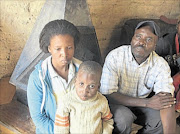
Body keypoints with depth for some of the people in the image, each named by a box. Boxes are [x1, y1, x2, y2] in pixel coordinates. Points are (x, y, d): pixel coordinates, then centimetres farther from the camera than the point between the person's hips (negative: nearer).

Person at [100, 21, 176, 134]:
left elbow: (167, 101, -27)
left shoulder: (161, 65, -15)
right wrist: (147, 102, -29)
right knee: (124, 118, -33)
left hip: (141, 105, 3)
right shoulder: (114, 57, -22)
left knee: (163, 120, -23)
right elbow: (107, 94, -25)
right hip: (117, 103, -2)